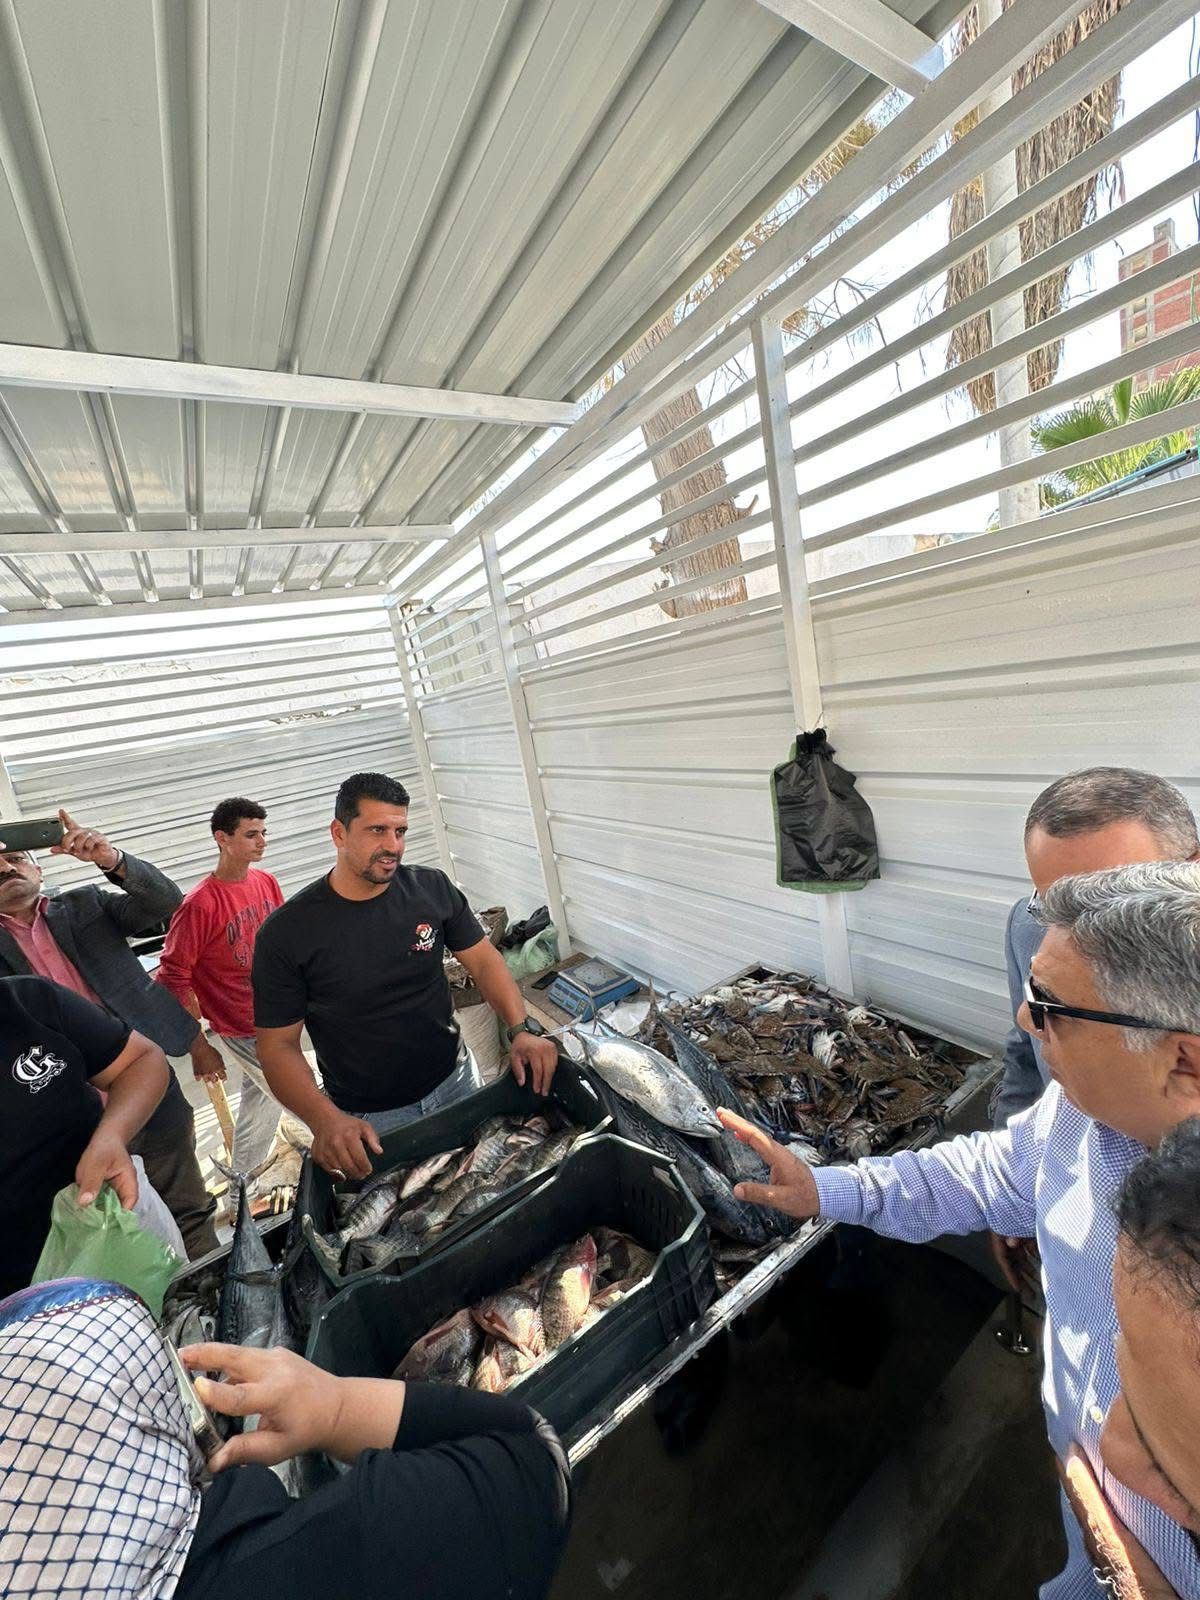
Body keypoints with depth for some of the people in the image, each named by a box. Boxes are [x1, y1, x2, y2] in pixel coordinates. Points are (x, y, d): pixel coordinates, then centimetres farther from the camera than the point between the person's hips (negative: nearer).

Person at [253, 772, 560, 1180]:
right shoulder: (284, 934, -17)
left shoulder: (433, 888, -11)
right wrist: (325, 1120, -27)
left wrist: (522, 1030, -19)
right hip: (367, 1120, -2)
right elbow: (278, 1045, -13)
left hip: (455, 1082, 3)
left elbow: (484, 961, -5)